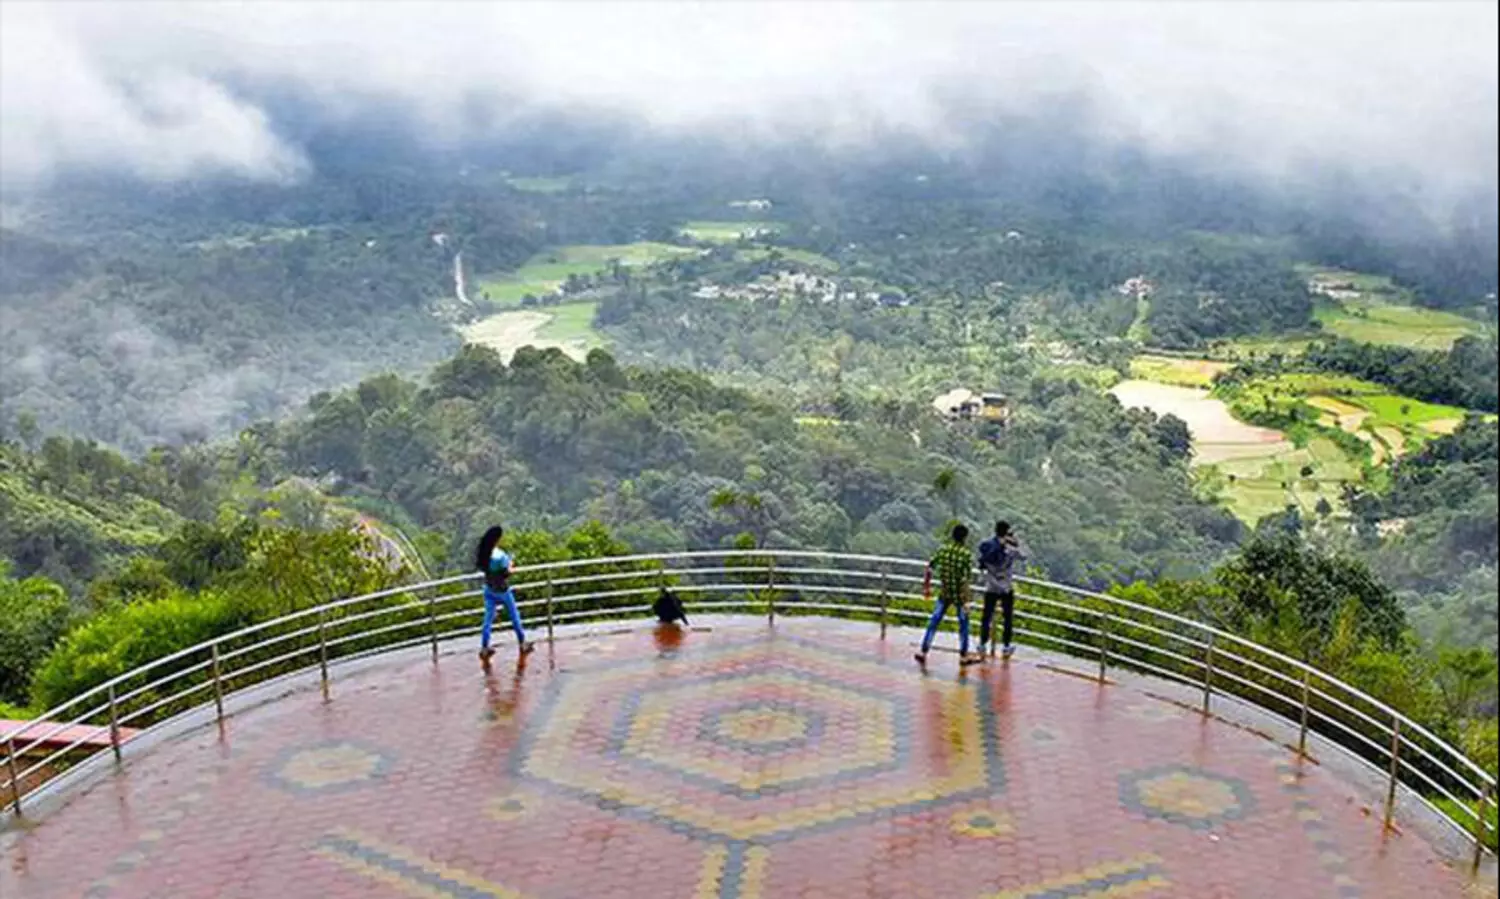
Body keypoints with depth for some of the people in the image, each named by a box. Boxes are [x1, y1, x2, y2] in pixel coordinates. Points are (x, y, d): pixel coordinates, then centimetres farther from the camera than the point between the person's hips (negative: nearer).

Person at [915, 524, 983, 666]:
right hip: (959, 595, -4)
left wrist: (926, 586, 15)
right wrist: (966, 601, -17)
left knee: (934, 622, 11)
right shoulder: (966, 554, -16)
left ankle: (923, 652, 10)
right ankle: (964, 656, 22)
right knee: (963, 624, 12)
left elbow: (930, 568, 2)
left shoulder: (943, 549, -2)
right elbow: (965, 579, -20)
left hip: (944, 594, 4)